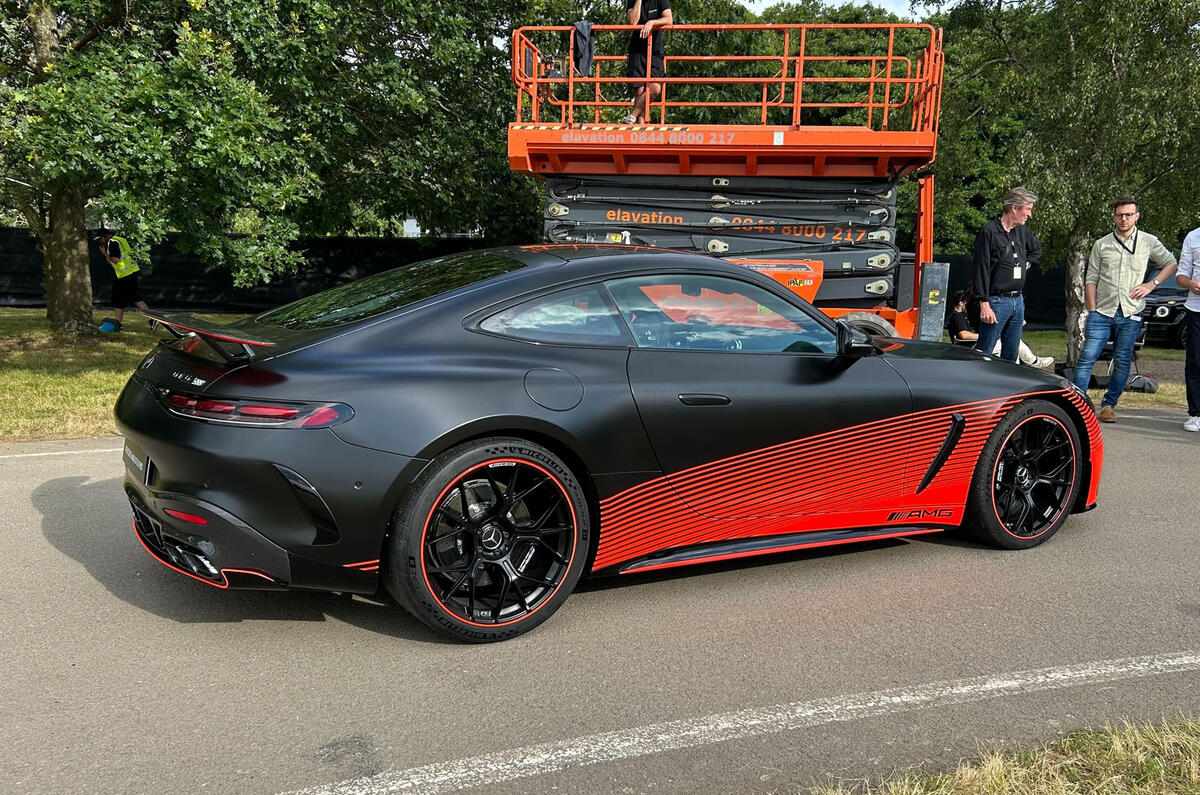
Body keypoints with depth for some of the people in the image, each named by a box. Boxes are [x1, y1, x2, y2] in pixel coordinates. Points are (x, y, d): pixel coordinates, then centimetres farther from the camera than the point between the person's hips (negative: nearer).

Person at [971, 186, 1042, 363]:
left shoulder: (1022, 232, 12)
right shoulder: (989, 231, -10)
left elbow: (1037, 249, 34)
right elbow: (981, 269, -14)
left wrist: (1026, 264, 14)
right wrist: (984, 304, -19)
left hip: (1018, 301, 8)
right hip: (996, 301, -7)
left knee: (1011, 355, 11)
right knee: (983, 354, -8)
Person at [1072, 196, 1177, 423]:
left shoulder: (1149, 242, 6)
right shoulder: (1101, 245, 6)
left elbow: (1170, 263, 17)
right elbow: (1091, 279, 6)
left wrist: (1151, 284, 2)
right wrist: (1092, 311, -1)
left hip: (1131, 314, 1)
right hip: (1102, 312, 0)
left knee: (1123, 362, 4)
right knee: (1087, 357, -8)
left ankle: (1109, 405, 15)